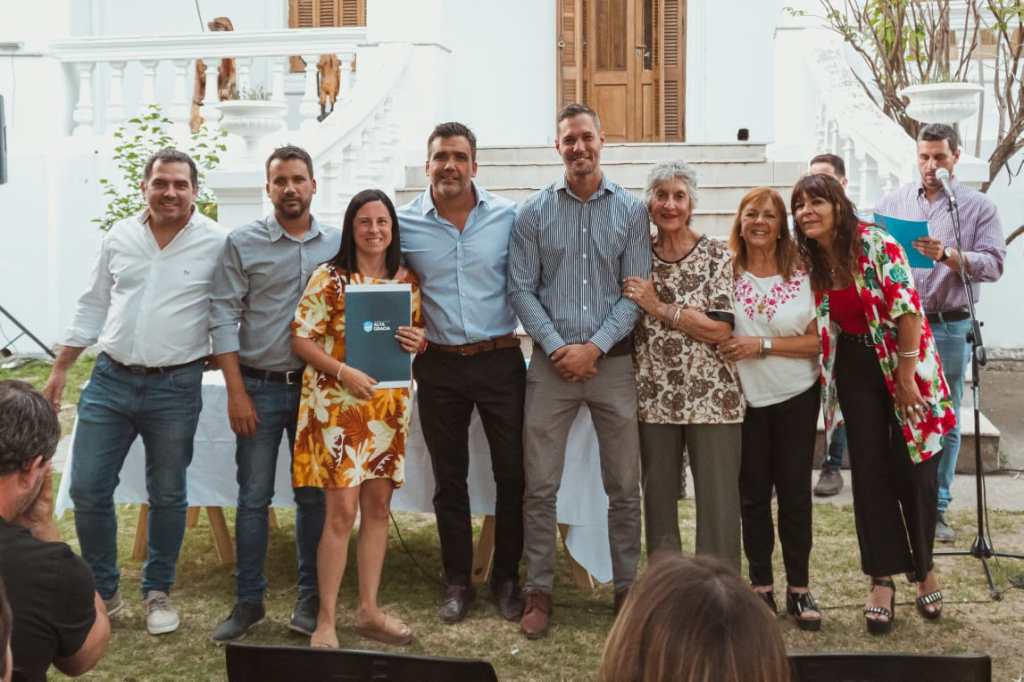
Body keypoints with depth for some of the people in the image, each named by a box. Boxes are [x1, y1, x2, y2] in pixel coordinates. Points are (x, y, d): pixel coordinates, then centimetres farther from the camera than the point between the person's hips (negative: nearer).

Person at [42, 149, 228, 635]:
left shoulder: (217, 243, -6)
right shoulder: (118, 238, 5)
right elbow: (92, 307, 11)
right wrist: (60, 369, 11)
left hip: (176, 389, -3)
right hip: (109, 381, 3)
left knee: (167, 496, 9)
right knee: (88, 489, 4)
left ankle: (158, 592, 26)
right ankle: (102, 590, 21)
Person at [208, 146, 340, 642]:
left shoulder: (337, 244, 5)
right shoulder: (243, 243, -1)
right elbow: (224, 317, -4)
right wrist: (236, 392, -9)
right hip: (259, 387, -1)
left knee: (314, 495, 8)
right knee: (253, 497, 3)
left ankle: (310, 597, 19)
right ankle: (248, 601, 14)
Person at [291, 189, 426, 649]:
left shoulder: (407, 280, 8)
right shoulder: (329, 277, -5)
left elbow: (421, 333, 18)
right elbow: (300, 339, -7)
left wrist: (418, 341, -6)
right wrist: (344, 372, -19)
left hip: (389, 407, 5)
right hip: (337, 405, -5)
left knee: (378, 507, 10)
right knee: (341, 511, -6)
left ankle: (369, 610, 21)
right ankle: (326, 620, 5)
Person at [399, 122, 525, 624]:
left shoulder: (508, 216, -2)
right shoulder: (404, 223, -1)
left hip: (501, 359, 0)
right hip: (439, 365, 1)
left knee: (512, 473, 5)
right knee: (449, 479, 10)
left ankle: (506, 579, 22)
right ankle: (457, 582, 23)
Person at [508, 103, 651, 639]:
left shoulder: (631, 210, 3)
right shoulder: (534, 212, 4)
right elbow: (522, 290, 1)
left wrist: (595, 347, -11)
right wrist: (556, 346, -10)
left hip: (613, 360, 0)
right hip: (551, 363, 0)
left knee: (624, 486, 6)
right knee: (540, 486, 2)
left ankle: (627, 589, 19)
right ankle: (538, 591, 13)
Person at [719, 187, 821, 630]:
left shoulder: (802, 275, -4)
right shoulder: (727, 273, -3)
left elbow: (817, 340, -6)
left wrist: (762, 345, -16)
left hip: (796, 397, 0)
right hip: (745, 398, 0)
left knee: (795, 491, 4)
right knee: (753, 493, 7)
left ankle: (799, 588, 15)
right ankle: (761, 586, 18)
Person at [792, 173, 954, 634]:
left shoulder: (874, 244, -18)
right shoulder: (806, 261, -1)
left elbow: (908, 307, -18)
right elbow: (816, 325, 8)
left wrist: (906, 374, -18)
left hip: (903, 365, -4)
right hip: (855, 370, 4)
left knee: (913, 469, 3)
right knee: (869, 471, 3)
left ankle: (923, 568, 23)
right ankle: (882, 580, 11)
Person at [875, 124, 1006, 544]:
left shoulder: (978, 207, 3)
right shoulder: (893, 202, 9)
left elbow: (993, 263, -7)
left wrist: (947, 255, -21)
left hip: (950, 328, -1)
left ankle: (936, 508, 15)